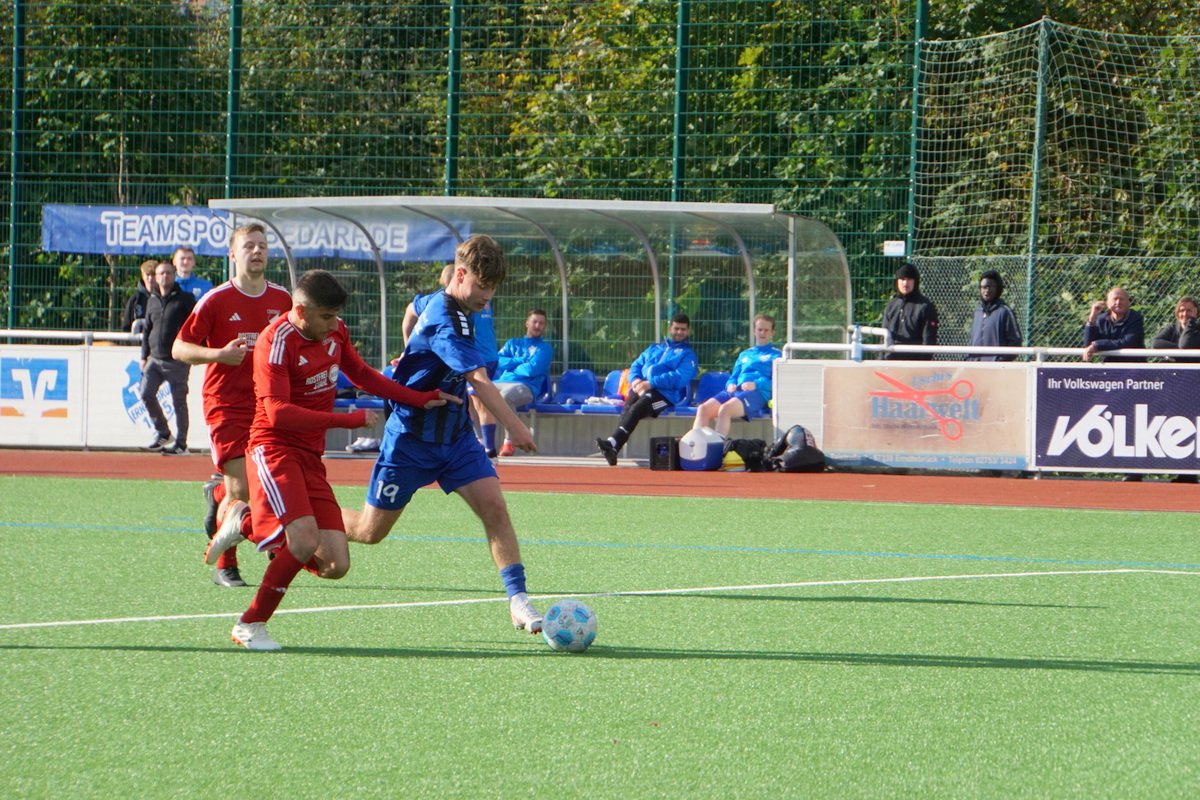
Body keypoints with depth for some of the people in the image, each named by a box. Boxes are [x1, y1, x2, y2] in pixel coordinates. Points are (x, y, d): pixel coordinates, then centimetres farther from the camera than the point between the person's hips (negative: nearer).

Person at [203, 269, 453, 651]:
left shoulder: (335, 331, 8)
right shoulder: (277, 341, -16)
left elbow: (362, 375, 26)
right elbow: (278, 412, -25)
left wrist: (419, 399, 20)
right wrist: (348, 420, -26)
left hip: (311, 456, 8)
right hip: (275, 448, -8)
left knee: (335, 565, -3)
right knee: (305, 538, -27)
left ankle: (246, 524, 17)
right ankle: (251, 626, -10)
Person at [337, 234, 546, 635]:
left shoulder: (461, 311, 5)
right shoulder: (443, 318, -25)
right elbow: (478, 379, -35)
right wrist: (515, 426, -42)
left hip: (454, 434, 8)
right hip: (411, 439, -8)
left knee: (493, 504, -13)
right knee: (370, 531, 4)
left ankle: (517, 598, -16)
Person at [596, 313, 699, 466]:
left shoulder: (687, 354, 14)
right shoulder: (654, 349, 34)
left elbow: (680, 378, -4)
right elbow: (636, 366, 25)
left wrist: (651, 383, -15)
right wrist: (635, 379, -1)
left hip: (666, 393, -4)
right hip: (641, 388, 4)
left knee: (636, 409, -33)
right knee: (628, 408, -30)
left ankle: (613, 443, -50)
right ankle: (612, 450, -48)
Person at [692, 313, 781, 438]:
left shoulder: (776, 354, 13)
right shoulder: (744, 354, 32)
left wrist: (756, 385, -16)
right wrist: (730, 385, 5)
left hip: (758, 393, -6)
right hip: (736, 390, 6)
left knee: (725, 409, -36)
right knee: (703, 409, -21)